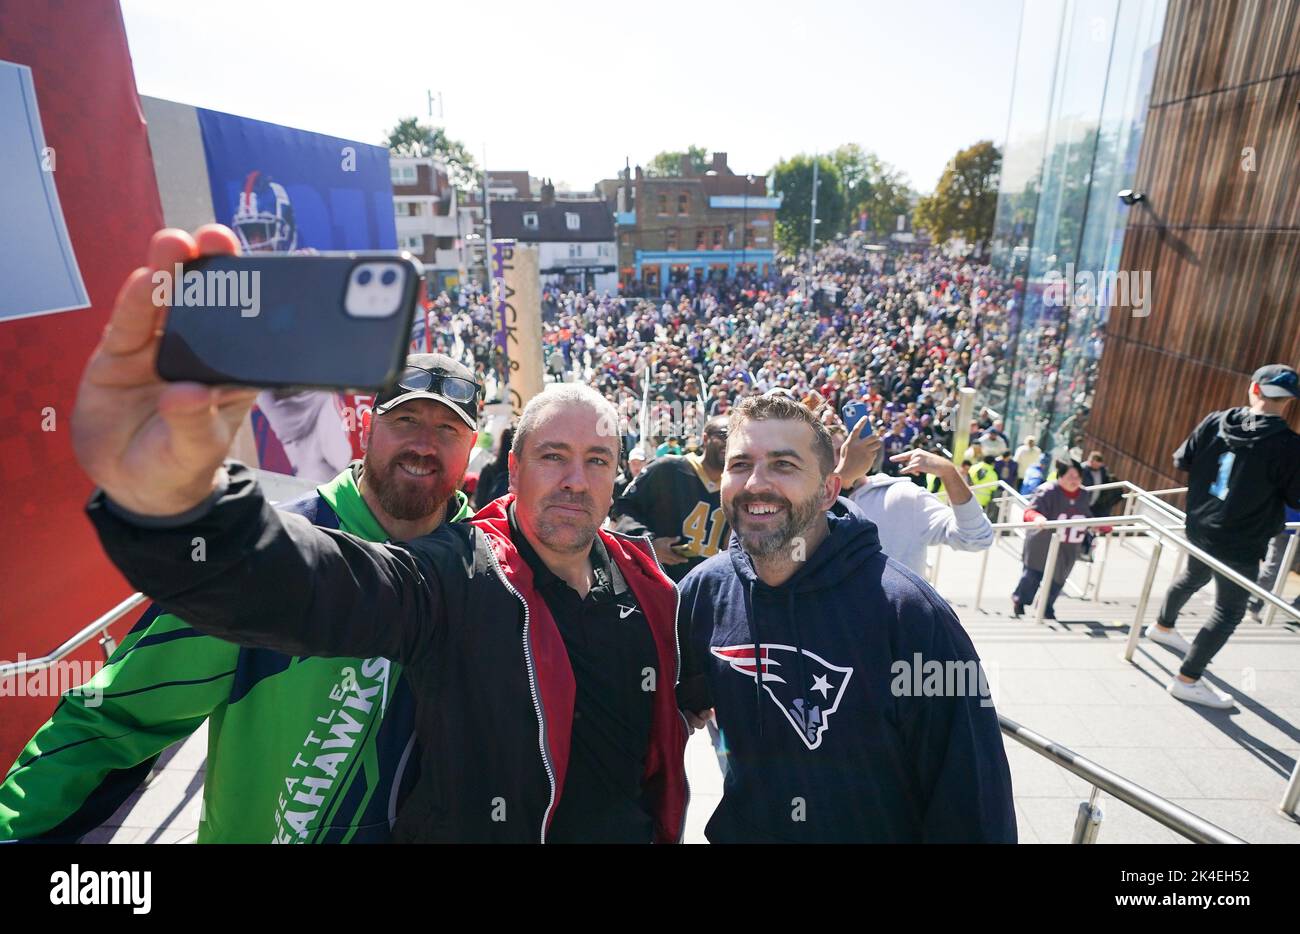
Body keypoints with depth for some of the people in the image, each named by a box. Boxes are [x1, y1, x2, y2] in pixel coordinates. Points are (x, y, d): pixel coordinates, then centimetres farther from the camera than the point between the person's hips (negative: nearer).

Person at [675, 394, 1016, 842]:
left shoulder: (906, 611, -26)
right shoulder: (705, 588, -13)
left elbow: (971, 794, -19)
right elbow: (687, 694, 7)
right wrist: (695, 705, -7)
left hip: (882, 829, -2)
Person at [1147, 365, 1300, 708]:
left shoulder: (1216, 422, -8)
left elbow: (1181, 460, 1)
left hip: (1199, 529, 6)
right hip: (1241, 544, -6)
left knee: (1192, 577, 31)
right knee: (1228, 612, 6)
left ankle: (1162, 627, 53)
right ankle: (1187, 679, 8)